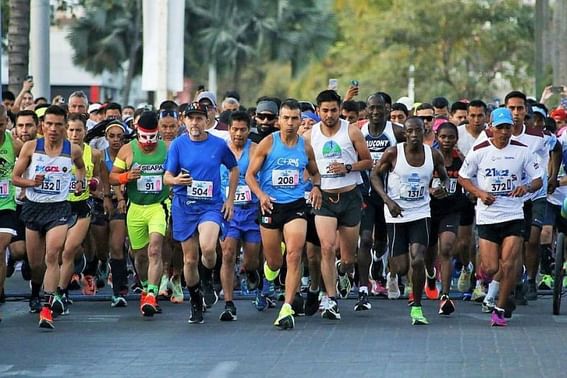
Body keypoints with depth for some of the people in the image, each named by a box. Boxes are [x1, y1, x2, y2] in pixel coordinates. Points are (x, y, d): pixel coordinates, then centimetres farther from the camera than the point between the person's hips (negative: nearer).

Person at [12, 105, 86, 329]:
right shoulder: (30, 147, -3)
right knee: (35, 262, 10)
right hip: (33, 207, 1)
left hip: (59, 209, -1)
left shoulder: (73, 150, 0)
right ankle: (36, 289, 45)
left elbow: (81, 167, 24)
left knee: (52, 256, -20)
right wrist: (31, 182, -17)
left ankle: (48, 309, -23)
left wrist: (80, 181, 6)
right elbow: (15, 178, 2)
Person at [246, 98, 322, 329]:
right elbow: (250, 174, -1)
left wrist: (316, 187, 1)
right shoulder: (268, 143, -3)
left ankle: (287, 309, -17)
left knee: (294, 255, -17)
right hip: (271, 206, -1)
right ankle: (269, 278, 48)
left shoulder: (305, 147, 5)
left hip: (296, 205, 1)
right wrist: (261, 195, -18)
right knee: (274, 261, 9)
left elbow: (314, 172, 23)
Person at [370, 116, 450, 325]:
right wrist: (388, 200, -14)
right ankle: (392, 273, 41)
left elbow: (444, 177, 13)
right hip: (396, 214, -1)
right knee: (401, 267, 0)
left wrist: (443, 188, -12)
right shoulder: (393, 153, -11)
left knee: (417, 261, -16)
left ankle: (417, 307, -1)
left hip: (421, 213, 1)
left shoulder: (434, 155, -4)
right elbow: (375, 175, 0)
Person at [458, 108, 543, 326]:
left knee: (508, 265, -10)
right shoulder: (479, 151, -2)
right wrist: (480, 193, -8)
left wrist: (527, 187, -16)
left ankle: (500, 309, 4)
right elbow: (463, 178, 8)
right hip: (487, 216, 0)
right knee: (490, 269, -4)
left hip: (513, 216, 0)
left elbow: (538, 180, 6)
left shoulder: (522, 151, 0)